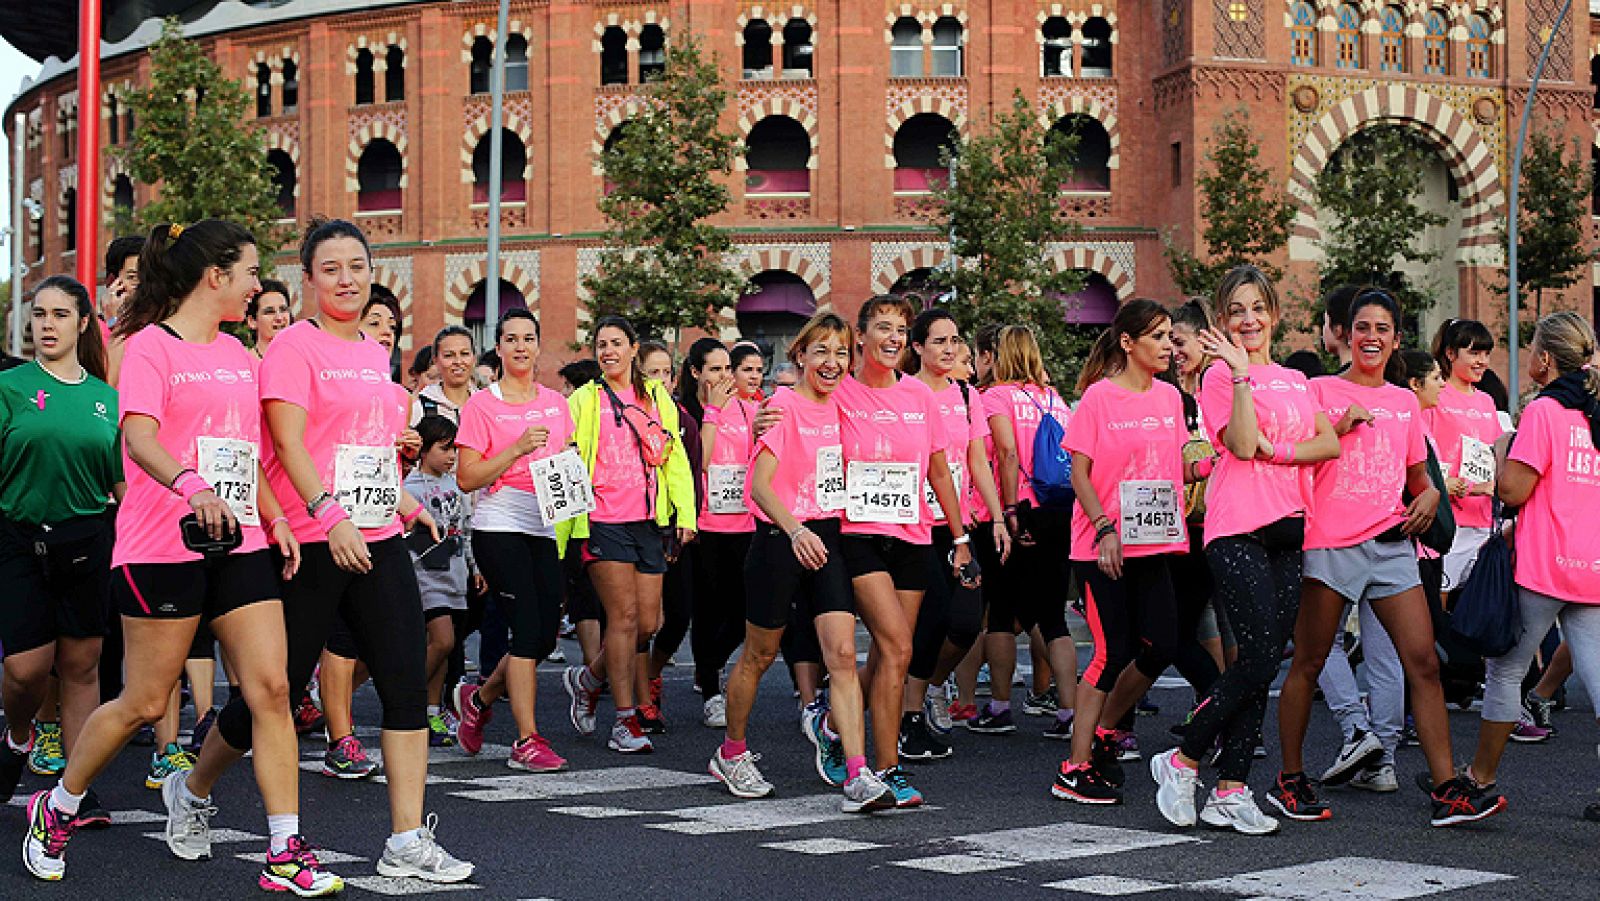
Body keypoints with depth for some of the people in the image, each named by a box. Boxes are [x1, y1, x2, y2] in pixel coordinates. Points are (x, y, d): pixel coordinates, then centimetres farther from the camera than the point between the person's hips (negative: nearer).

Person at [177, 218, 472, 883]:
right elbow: (289, 443, -16)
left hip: (378, 541, 7)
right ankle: (191, 791, 29)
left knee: (408, 685, -4)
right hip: (310, 546, -6)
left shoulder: (375, 352, 16)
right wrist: (330, 516, -26)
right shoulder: (294, 346, -6)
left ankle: (407, 842, -1)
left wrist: (401, 499, 19)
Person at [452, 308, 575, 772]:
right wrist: (519, 448, -16)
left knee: (544, 637, 3)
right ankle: (527, 741, -7)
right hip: (499, 528, -6)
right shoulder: (481, 404, -2)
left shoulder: (556, 402, 13)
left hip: (546, 529, 6)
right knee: (528, 630, -13)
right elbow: (467, 478, -8)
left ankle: (479, 699, 27)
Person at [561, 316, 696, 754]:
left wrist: (685, 514, 4)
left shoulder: (658, 398, 15)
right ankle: (625, 721, -3)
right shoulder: (584, 401, 4)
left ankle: (586, 679, 26)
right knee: (624, 615, -10)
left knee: (648, 623, 1)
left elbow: (676, 459, 15)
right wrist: (557, 537, -1)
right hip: (604, 521, -4)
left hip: (649, 522, 4)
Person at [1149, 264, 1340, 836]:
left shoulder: (1295, 380, 19)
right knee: (1259, 657, -14)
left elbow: (1329, 444, 7)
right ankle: (1182, 762, 2)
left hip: (1289, 531, 6)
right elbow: (1242, 444, -15)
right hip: (1238, 531, -6)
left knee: (1264, 666, 3)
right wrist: (1241, 373, -20)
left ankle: (1230, 792, 7)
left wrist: (1279, 451, -9)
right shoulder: (1221, 375, -1)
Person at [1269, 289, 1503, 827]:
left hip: (1390, 542, 4)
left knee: (1423, 662, -5)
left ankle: (1448, 791, -5)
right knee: (1308, 664, 2)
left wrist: (1429, 495, 6)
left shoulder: (1405, 402, 17)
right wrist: (1339, 427, -12)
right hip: (1329, 541, -4)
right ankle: (1290, 779, 15)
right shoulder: (1320, 391, 4)